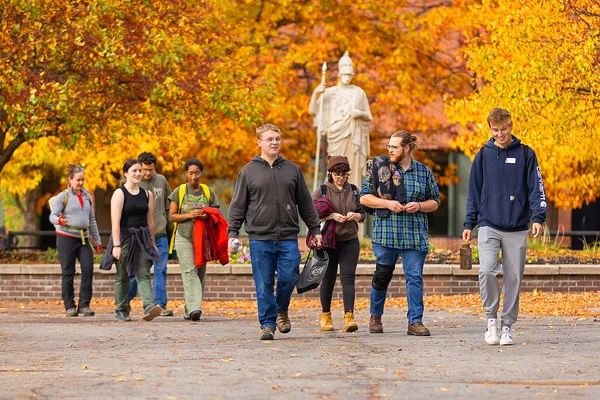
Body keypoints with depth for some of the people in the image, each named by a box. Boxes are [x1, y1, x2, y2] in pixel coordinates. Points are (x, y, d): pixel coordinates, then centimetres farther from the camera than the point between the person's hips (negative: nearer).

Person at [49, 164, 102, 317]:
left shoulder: (87, 197, 17)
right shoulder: (63, 196, 1)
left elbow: (92, 220, 23)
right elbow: (52, 215, -4)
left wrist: (97, 241, 21)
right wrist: (59, 220, -28)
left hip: (84, 238, 4)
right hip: (66, 237, -4)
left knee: (88, 269, -10)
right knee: (68, 273, -3)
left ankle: (84, 304, -4)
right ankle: (69, 306, 3)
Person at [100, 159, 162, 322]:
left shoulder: (147, 194, 10)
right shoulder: (119, 193, -6)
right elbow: (115, 221, -13)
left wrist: (153, 243, 16)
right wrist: (116, 245, -20)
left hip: (142, 238, 3)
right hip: (124, 236, -3)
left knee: (143, 274, -9)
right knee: (122, 276, 5)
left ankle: (149, 307, -24)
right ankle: (121, 310, 16)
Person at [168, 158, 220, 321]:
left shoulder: (209, 192, 9)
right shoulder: (179, 191, 4)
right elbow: (172, 216, 3)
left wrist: (207, 216, -12)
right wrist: (189, 215, -14)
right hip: (184, 236, -3)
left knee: (200, 272, 2)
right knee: (189, 271, -16)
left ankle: (189, 310, 9)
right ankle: (194, 308, -26)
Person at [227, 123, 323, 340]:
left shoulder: (292, 170, 12)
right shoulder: (248, 172, 6)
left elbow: (305, 203, 16)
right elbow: (238, 206, 6)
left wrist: (315, 230, 13)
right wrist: (232, 233, -1)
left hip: (288, 238, 1)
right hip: (260, 238, -1)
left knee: (289, 277, -5)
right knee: (264, 284, -2)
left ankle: (281, 310, 21)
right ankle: (267, 323, 7)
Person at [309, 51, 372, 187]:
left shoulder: (359, 92, 9)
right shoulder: (330, 92, 8)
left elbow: (368, 117, 12)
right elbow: (313, 110, 1)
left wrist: (360, 113, -10)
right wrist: (315, 93, -12)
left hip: (354, 136, 0)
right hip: (336, 136, 0)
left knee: (353, 169, -6)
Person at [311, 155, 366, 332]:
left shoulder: (354, 191, 9)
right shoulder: (321, 191, 0)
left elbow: (363, 214, 13)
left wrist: (355, 216, -10)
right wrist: (332, 216, -18)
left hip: (350, 241, 1)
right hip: (328, 241, -1)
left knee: (348, 278, -12)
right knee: (328, 280, 7)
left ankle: (349, 317, -21)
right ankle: (326, 316, 24)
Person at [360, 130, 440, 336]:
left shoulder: (424, 171, 8)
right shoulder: (378, 167, 4)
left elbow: (434, 202, 14)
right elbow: (364, 197, 4)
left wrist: (419, 206, -7)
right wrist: (387, 203, -11)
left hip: (415, 235, 1)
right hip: (385, 232, -1)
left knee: (415, 277, -4)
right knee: (382, 276, 4)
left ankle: (415, 322, -1)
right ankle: (375, 316, 24)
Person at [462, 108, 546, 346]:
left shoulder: (525, 155, 4)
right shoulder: (483, 156, 7)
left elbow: (536, 188, 3)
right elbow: (474, 192, 11)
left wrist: (538, 217, -11)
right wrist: (469, 224, 7)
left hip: (517, 228, 0)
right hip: (488, 226, 0)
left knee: (514, 278, 2)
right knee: (486, 271, -18)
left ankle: (507, 325, 13)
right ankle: (491, 318, -1)